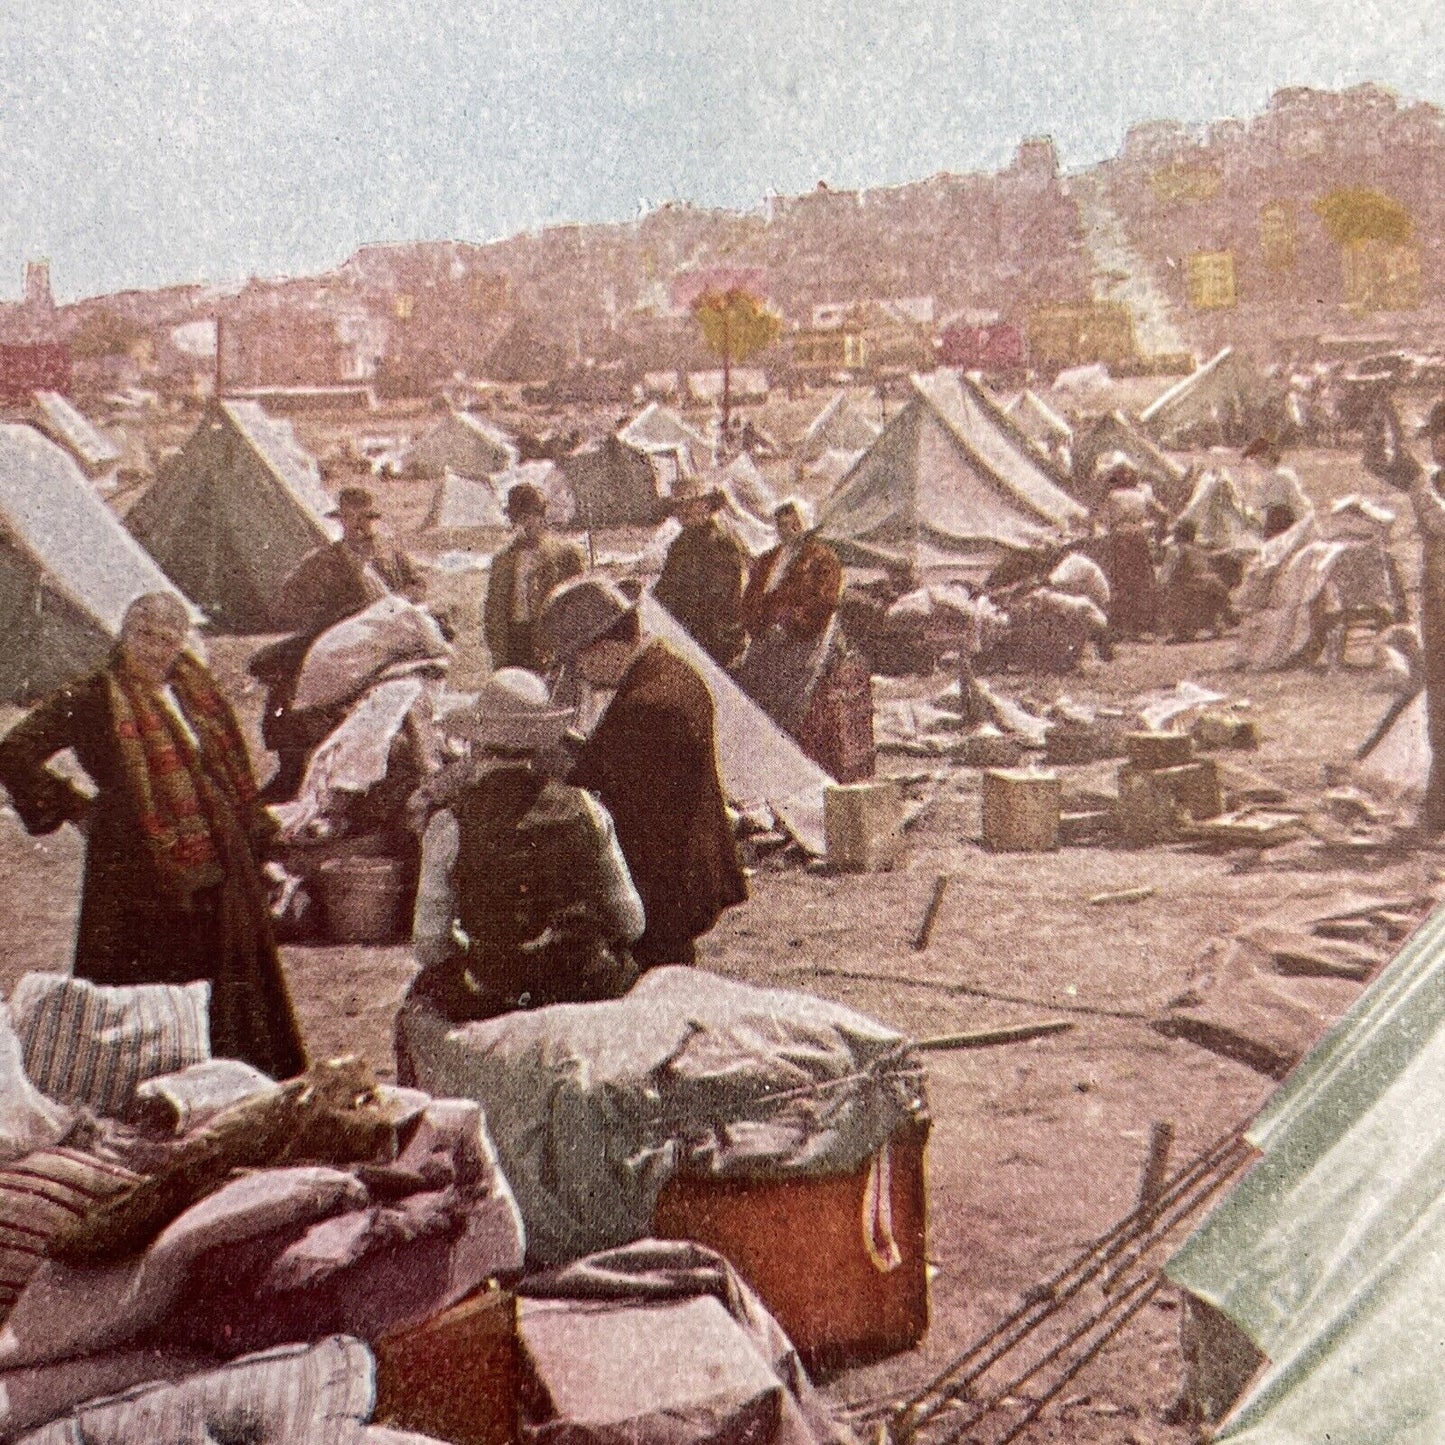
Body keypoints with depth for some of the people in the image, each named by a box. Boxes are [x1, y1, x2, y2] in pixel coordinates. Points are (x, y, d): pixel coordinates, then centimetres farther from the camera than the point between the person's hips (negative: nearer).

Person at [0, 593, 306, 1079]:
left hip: (216, 870, 6)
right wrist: (74, 806, -6)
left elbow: (231, 766, 22)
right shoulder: (95, 698, -7)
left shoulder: (194, 688, 11)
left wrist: (251, 832, 17)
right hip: (138, 870, -6)